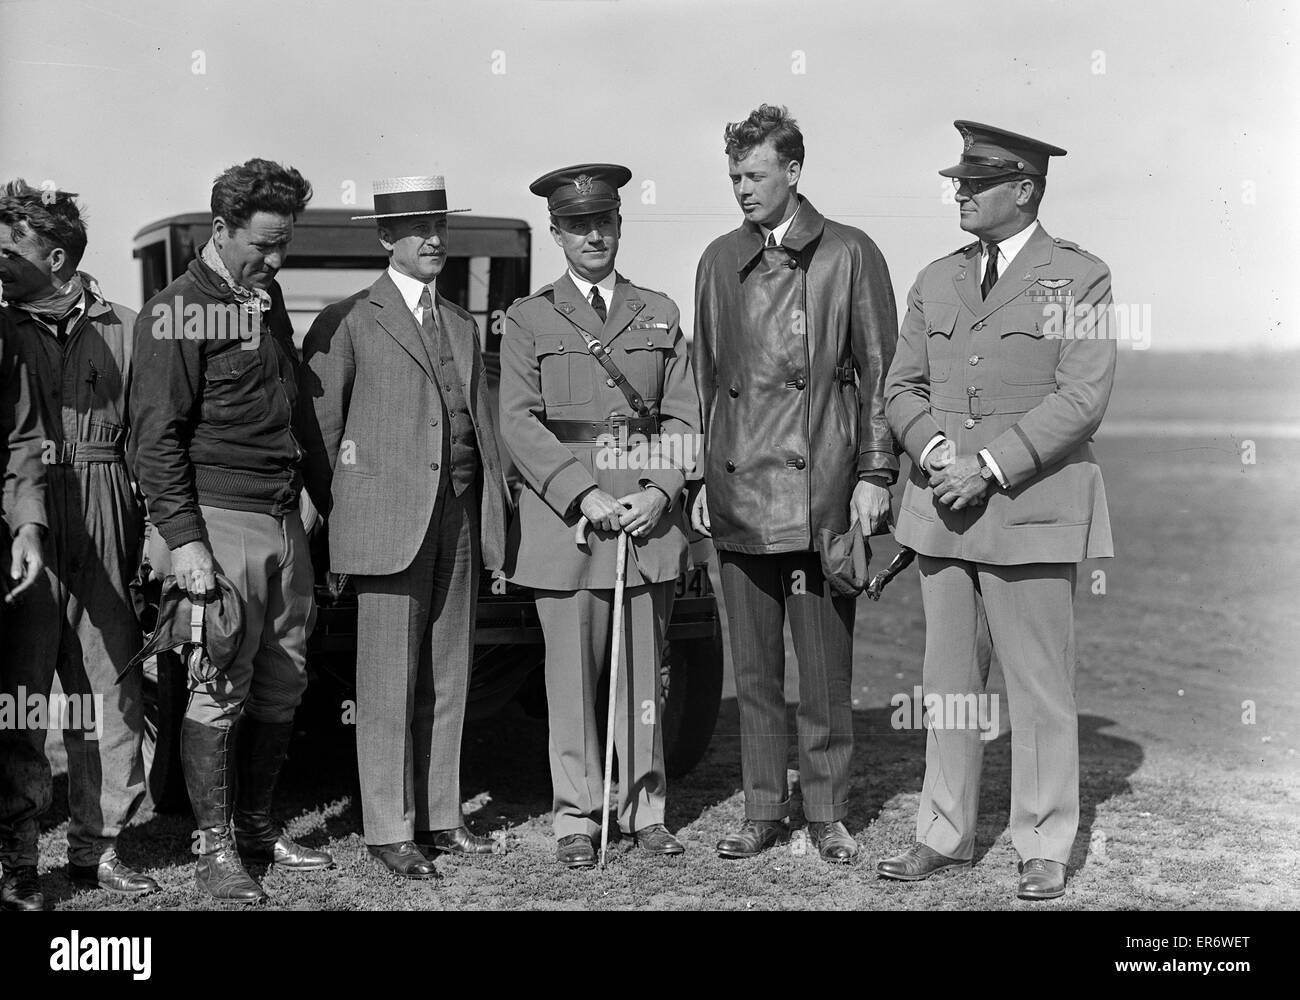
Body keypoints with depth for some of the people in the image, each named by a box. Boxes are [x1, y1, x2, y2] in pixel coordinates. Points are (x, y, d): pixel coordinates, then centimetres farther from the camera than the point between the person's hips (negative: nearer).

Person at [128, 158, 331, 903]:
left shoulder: (267, 298, 16)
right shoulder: (178, 314, -8)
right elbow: (156, 437, -11)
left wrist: (308, 497, 16)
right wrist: (183, 539, -17)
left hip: (285, 520, 7)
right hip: (220, 520, -7)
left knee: (284, 682, 10)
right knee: (221, 688, -3)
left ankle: (257, 824, 22)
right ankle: (215, 847, 7)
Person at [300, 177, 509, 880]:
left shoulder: (461, 325, 19)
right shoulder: (348, 322, 0)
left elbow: (481, 421, 17)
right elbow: (319, 427, 0)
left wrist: (495, 522, 9)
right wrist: (340, 517, 0)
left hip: (459, 518, 5)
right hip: (388, 523, -5)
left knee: (447, 677, 8)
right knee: (388, 682, -2)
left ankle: (440, 815, 17)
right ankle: (390, 829, 6)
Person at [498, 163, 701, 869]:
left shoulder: (659, 314, 14)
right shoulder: (529, 319, 6)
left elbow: (683, 418, 9)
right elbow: (519, 423, -3)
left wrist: (660, 492, -7)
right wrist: (583, 495, -13)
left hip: (650, 516, 2)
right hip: (563, 514, -2)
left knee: (643, 670, 6)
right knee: (572, 673, 1)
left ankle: (645, 809, 15)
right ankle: (576, 818, 10)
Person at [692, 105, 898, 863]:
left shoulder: (849, 254, 1)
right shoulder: (720, 261, 13)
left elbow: (878, 373, 0)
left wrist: (875, 474, -6)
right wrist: (699, 476, 11)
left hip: (820, 490, -4)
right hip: (739, 492, 4)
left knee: (826, 668, 2)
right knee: (754, 669, 9)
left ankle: (828, 813, 13)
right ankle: (763, 811, 18)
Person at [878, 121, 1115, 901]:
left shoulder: (1079, 278, -2)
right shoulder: (937, 281, 14)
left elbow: (1082, 398, -11)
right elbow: (903, 388, 12)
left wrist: (990, 467, -17)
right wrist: (936, 452, -8)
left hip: (1031, 508, -5)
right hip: (942, 507, 5)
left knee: (1040, 685, 0)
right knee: (947, 680, 10)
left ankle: (1045, 848, 11)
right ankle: (946, 835, 20)